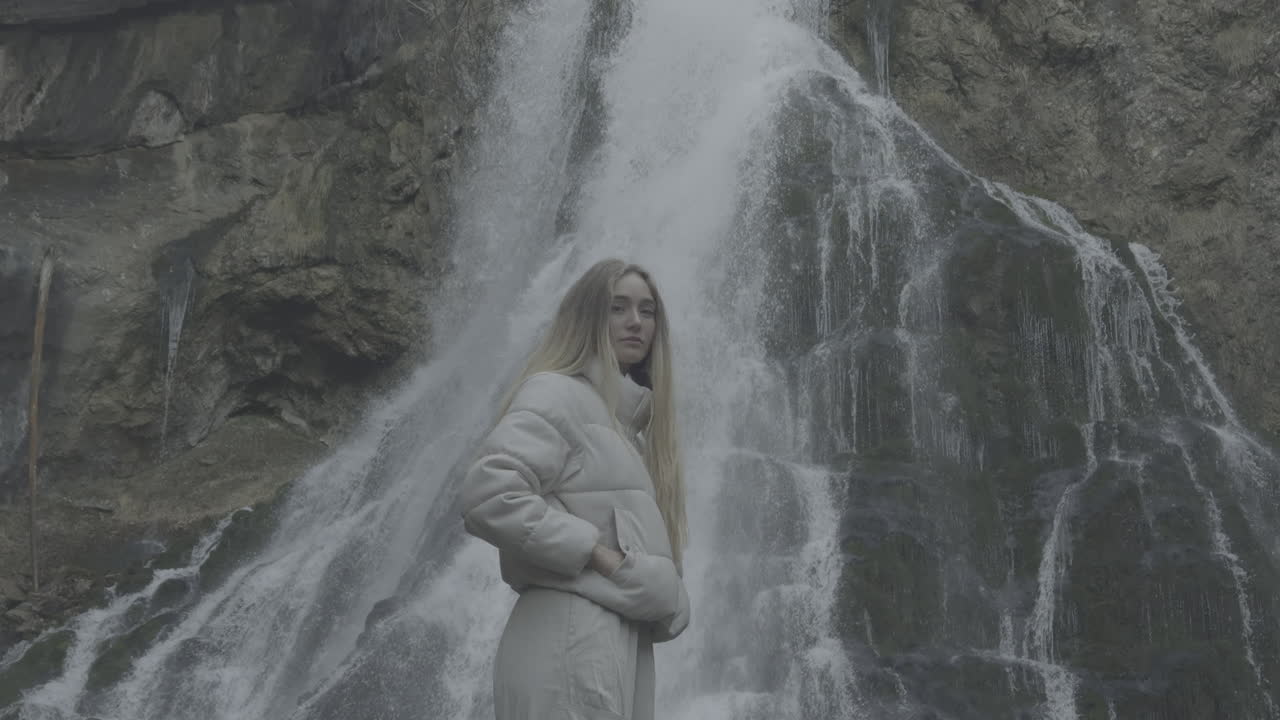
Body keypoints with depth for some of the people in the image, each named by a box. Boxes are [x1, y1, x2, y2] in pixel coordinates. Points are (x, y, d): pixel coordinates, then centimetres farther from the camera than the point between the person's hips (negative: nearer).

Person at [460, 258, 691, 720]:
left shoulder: (628, 416, 22)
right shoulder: (556, 392, -5)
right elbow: (487, 495, -20)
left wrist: (659, 591, 4)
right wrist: (596, 551, -17)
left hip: (624, 639, 9)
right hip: (572, 636, -9)